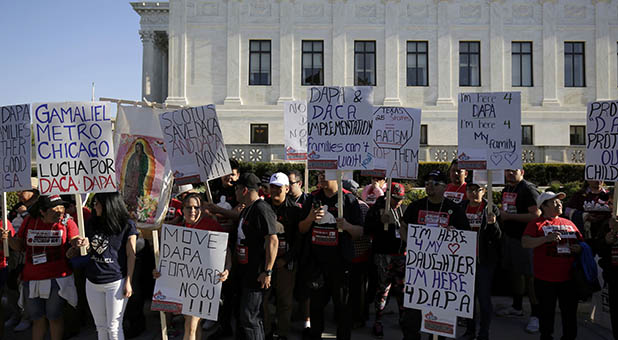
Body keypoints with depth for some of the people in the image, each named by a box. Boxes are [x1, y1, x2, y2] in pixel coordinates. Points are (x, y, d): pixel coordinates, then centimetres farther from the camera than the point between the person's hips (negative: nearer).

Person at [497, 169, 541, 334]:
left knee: (529, 275, -6)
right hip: (509, 236, 9)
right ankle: (517, 307, 32)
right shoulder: (506, 189, 14)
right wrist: (501, 214, 7)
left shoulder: (528, 189, -13)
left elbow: (536, 215, -21)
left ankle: (535, 315, 2)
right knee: (515, 272, 18)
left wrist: (510, 216, -20)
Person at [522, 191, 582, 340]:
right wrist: (546, 238, -23)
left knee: (570, 312, 10)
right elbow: (525, 243, -13)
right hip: (545, 279, -4)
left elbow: (581, 242, 23)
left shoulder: (569, 224, 14)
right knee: (547, 312, 9)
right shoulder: (537, 223, -2)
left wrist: (580, 248, 1)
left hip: (569, 278, 4)